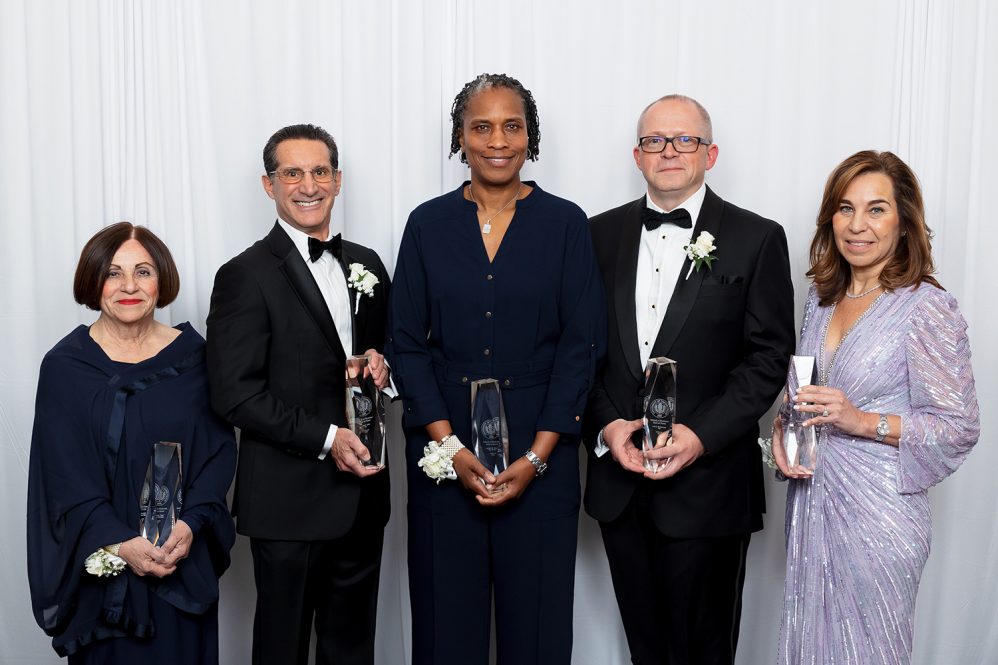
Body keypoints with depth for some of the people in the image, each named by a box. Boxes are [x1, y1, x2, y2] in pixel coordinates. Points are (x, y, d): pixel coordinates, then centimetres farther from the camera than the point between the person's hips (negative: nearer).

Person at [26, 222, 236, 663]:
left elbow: (218, 449, -1)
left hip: (185, 560, 2)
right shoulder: (65, 365, -5)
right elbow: (65, 476, -7)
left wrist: (191, 523, -16)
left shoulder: (191, 354, -1)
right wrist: (120, 544, -18)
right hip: (100, 565, -1)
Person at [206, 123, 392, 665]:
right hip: (290, 499, -5)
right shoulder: (246, 276, -8)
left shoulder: (366, 266, 11)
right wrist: (326, 437, -18)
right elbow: (235, 394, -13)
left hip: (362, 493, 5)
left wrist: (382, 367, -4)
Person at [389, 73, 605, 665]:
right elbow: (407, 343, 2)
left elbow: (580, 345, -2)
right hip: (443, 451, 1)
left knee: (536, 617, 6)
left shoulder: (565, 223, 1)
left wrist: (537, 456, -10)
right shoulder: (428, 224, 4)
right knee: (447, 616, 8)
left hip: (539, 448, -1)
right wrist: (449, 447, -9)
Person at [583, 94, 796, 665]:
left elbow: (768, 357, -6)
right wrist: (606, 425, -7)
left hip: (708, 483, -3)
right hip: (618, 476, 3)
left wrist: (701, 436, -16)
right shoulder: (602, 234, 7)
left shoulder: (757, 239, -3)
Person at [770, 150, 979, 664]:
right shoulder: (821, 299, 7)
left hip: (877, 511, -6)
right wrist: (783, 427, -3)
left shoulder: (928, 307, -13)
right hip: (810, 502, 6)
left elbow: (959, 428, -12)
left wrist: (863, 421, -23)